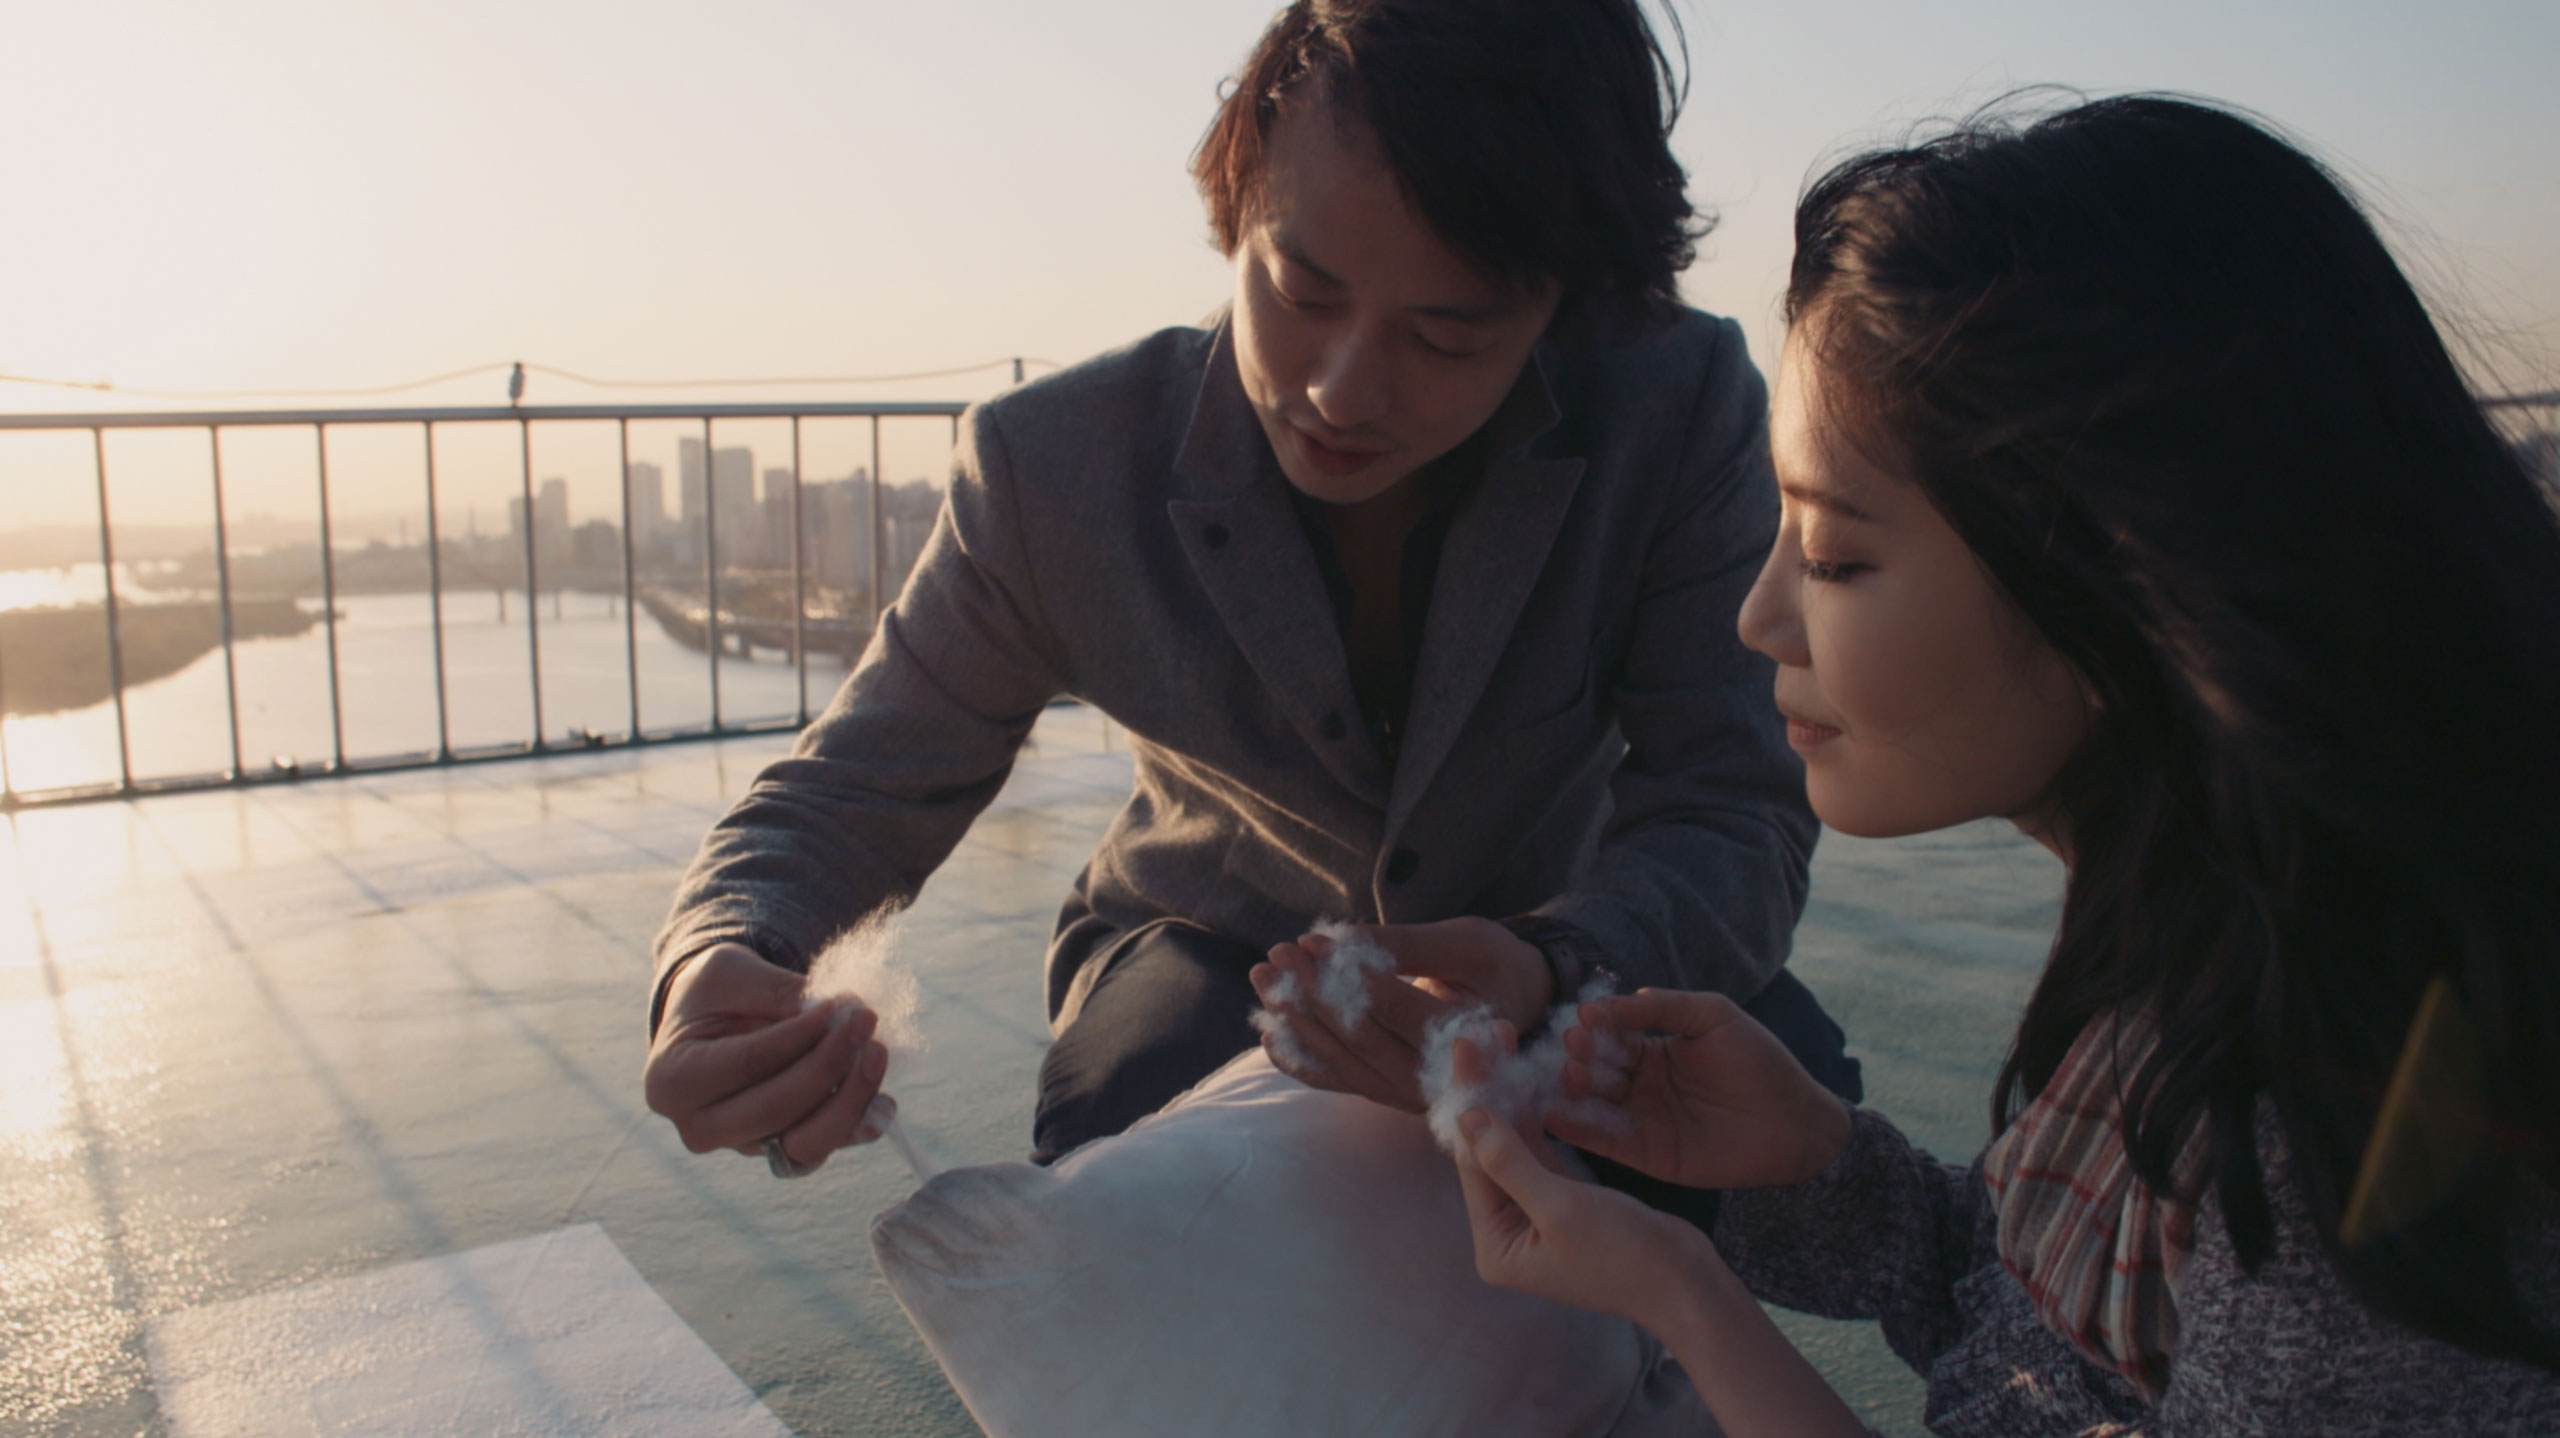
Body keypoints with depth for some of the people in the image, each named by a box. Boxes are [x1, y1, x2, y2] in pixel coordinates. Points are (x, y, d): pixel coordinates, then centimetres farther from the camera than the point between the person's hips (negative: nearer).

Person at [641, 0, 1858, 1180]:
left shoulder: (1683, 410, -23)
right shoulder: (1058, 470, -23)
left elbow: (1731, 814, -23)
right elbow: (855, 784, -13)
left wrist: (1544, 973, -47)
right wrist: (725, 963, -38)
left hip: (1552, 937, 2)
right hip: (1214, 945, -1)